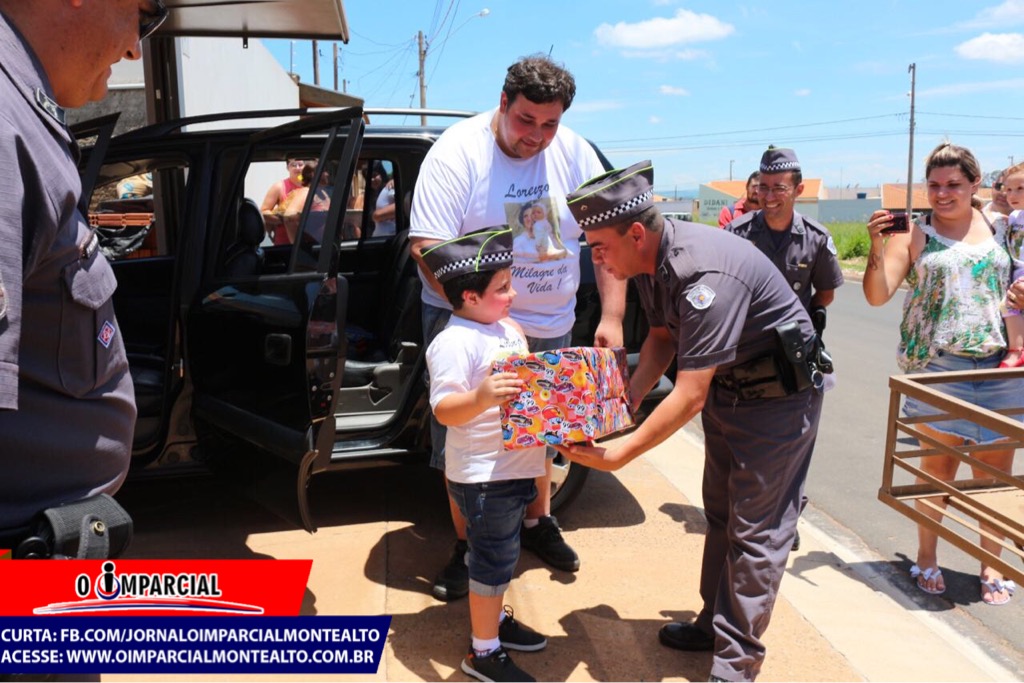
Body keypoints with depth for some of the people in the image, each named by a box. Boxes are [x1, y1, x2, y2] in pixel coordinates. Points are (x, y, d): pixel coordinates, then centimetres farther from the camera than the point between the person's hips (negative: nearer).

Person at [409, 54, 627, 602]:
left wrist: (611, 317, -12)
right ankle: (466, 546, 23)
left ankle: (537, 522, 41)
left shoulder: (575, 154, -5)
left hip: (550, 325, 4)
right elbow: (428, 249, -22)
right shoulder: (457, 152, -16)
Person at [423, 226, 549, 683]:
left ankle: (495, 620, 43)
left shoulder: (509, 329, 9)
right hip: (482, 476, -9)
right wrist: (483, 397, -44)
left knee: (501, 555, 24)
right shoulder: (454, 342, -21)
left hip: (514, 466, 9)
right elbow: (444, 411, -27)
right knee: (493, 560, 4)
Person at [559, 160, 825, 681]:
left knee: (756, 531, -2)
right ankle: (715, 623, 33)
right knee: (720, 514, 17)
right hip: (724, 387, 9)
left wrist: (618, 454, -31)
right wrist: (627, 397, -5)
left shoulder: (704, 273, -36)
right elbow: (663, 336, 8)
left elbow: (689, 398, -35)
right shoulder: (649, 260, -8)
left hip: (777, 395, -9)